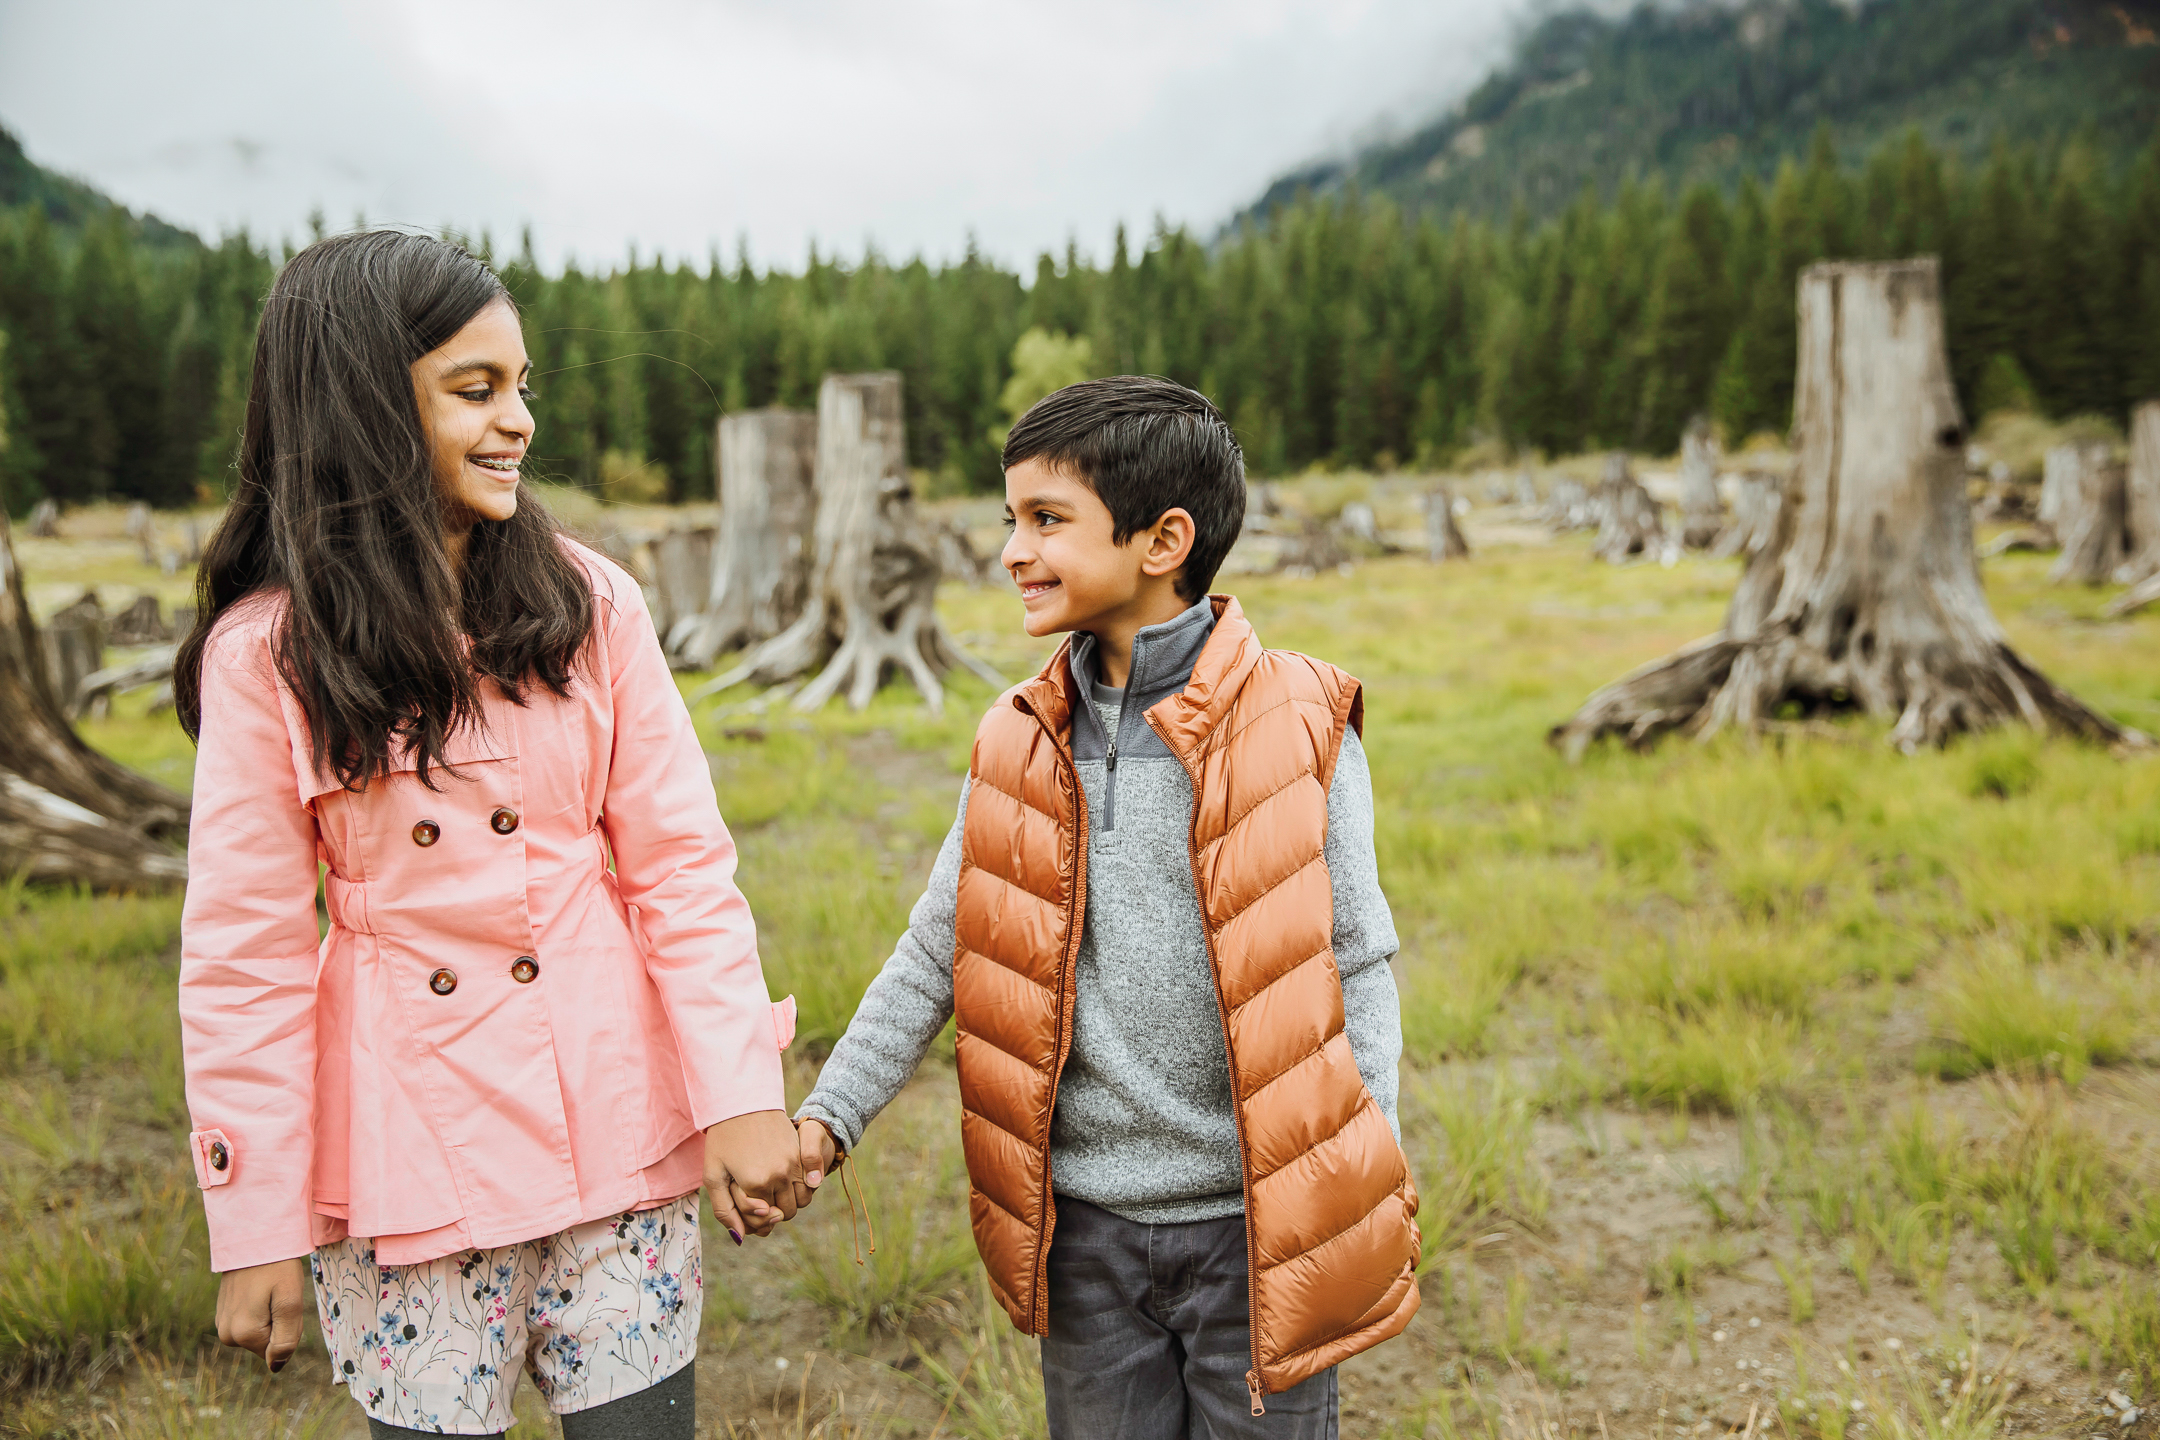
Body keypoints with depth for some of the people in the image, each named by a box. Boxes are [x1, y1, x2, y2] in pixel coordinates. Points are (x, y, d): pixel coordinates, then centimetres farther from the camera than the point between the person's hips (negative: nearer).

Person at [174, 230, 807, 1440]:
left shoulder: (589, 605, -1)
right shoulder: (269, 652, -5)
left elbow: (683, 864, -2)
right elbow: (246, 953, -4)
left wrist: (742, 1096, -9)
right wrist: (256, 1227, -3)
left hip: (613, 1125, 1)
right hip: (406, 1153, -1)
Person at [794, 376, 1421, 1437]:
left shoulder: (1297, 726, -10)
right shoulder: (1020, 741, 2)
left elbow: (1353, 967, -5)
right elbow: (937, 952, 8)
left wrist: (1364, 1197, -7)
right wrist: (828, 1114, 2)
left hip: (1257, 1225, -3)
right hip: (1085, 1227, 4)